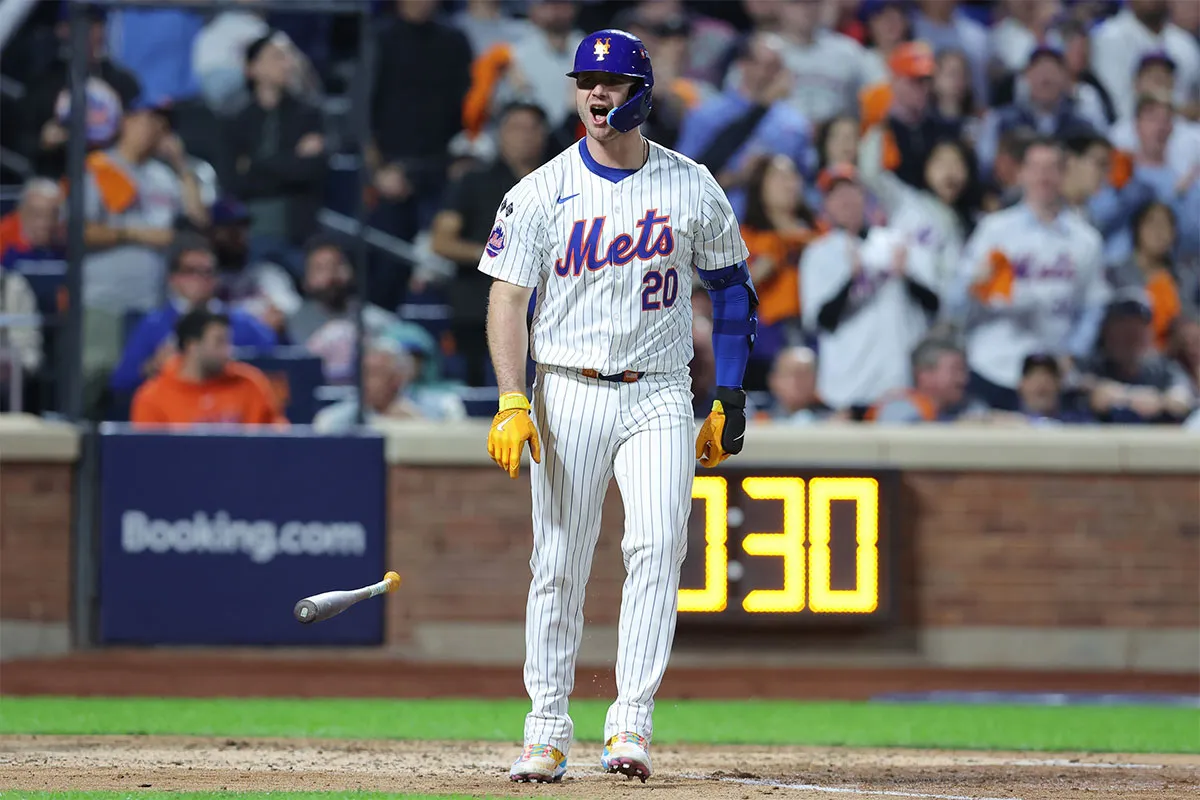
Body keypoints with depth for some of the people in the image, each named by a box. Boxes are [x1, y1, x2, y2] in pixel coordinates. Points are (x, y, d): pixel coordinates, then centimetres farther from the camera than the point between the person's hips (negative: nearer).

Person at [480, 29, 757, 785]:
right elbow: (508, 297, -2)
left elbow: (732, 288, 12)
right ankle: (548, 731, 8)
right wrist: (512, 403, -14)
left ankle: (632, 723, -16)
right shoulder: (541, 192, 0)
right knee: (559, 565, 0)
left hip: (658, 396, 0)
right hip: (568, 394, 0)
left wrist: (732, 398, 6)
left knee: (657, 547, -16)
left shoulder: (693, 188, 4)